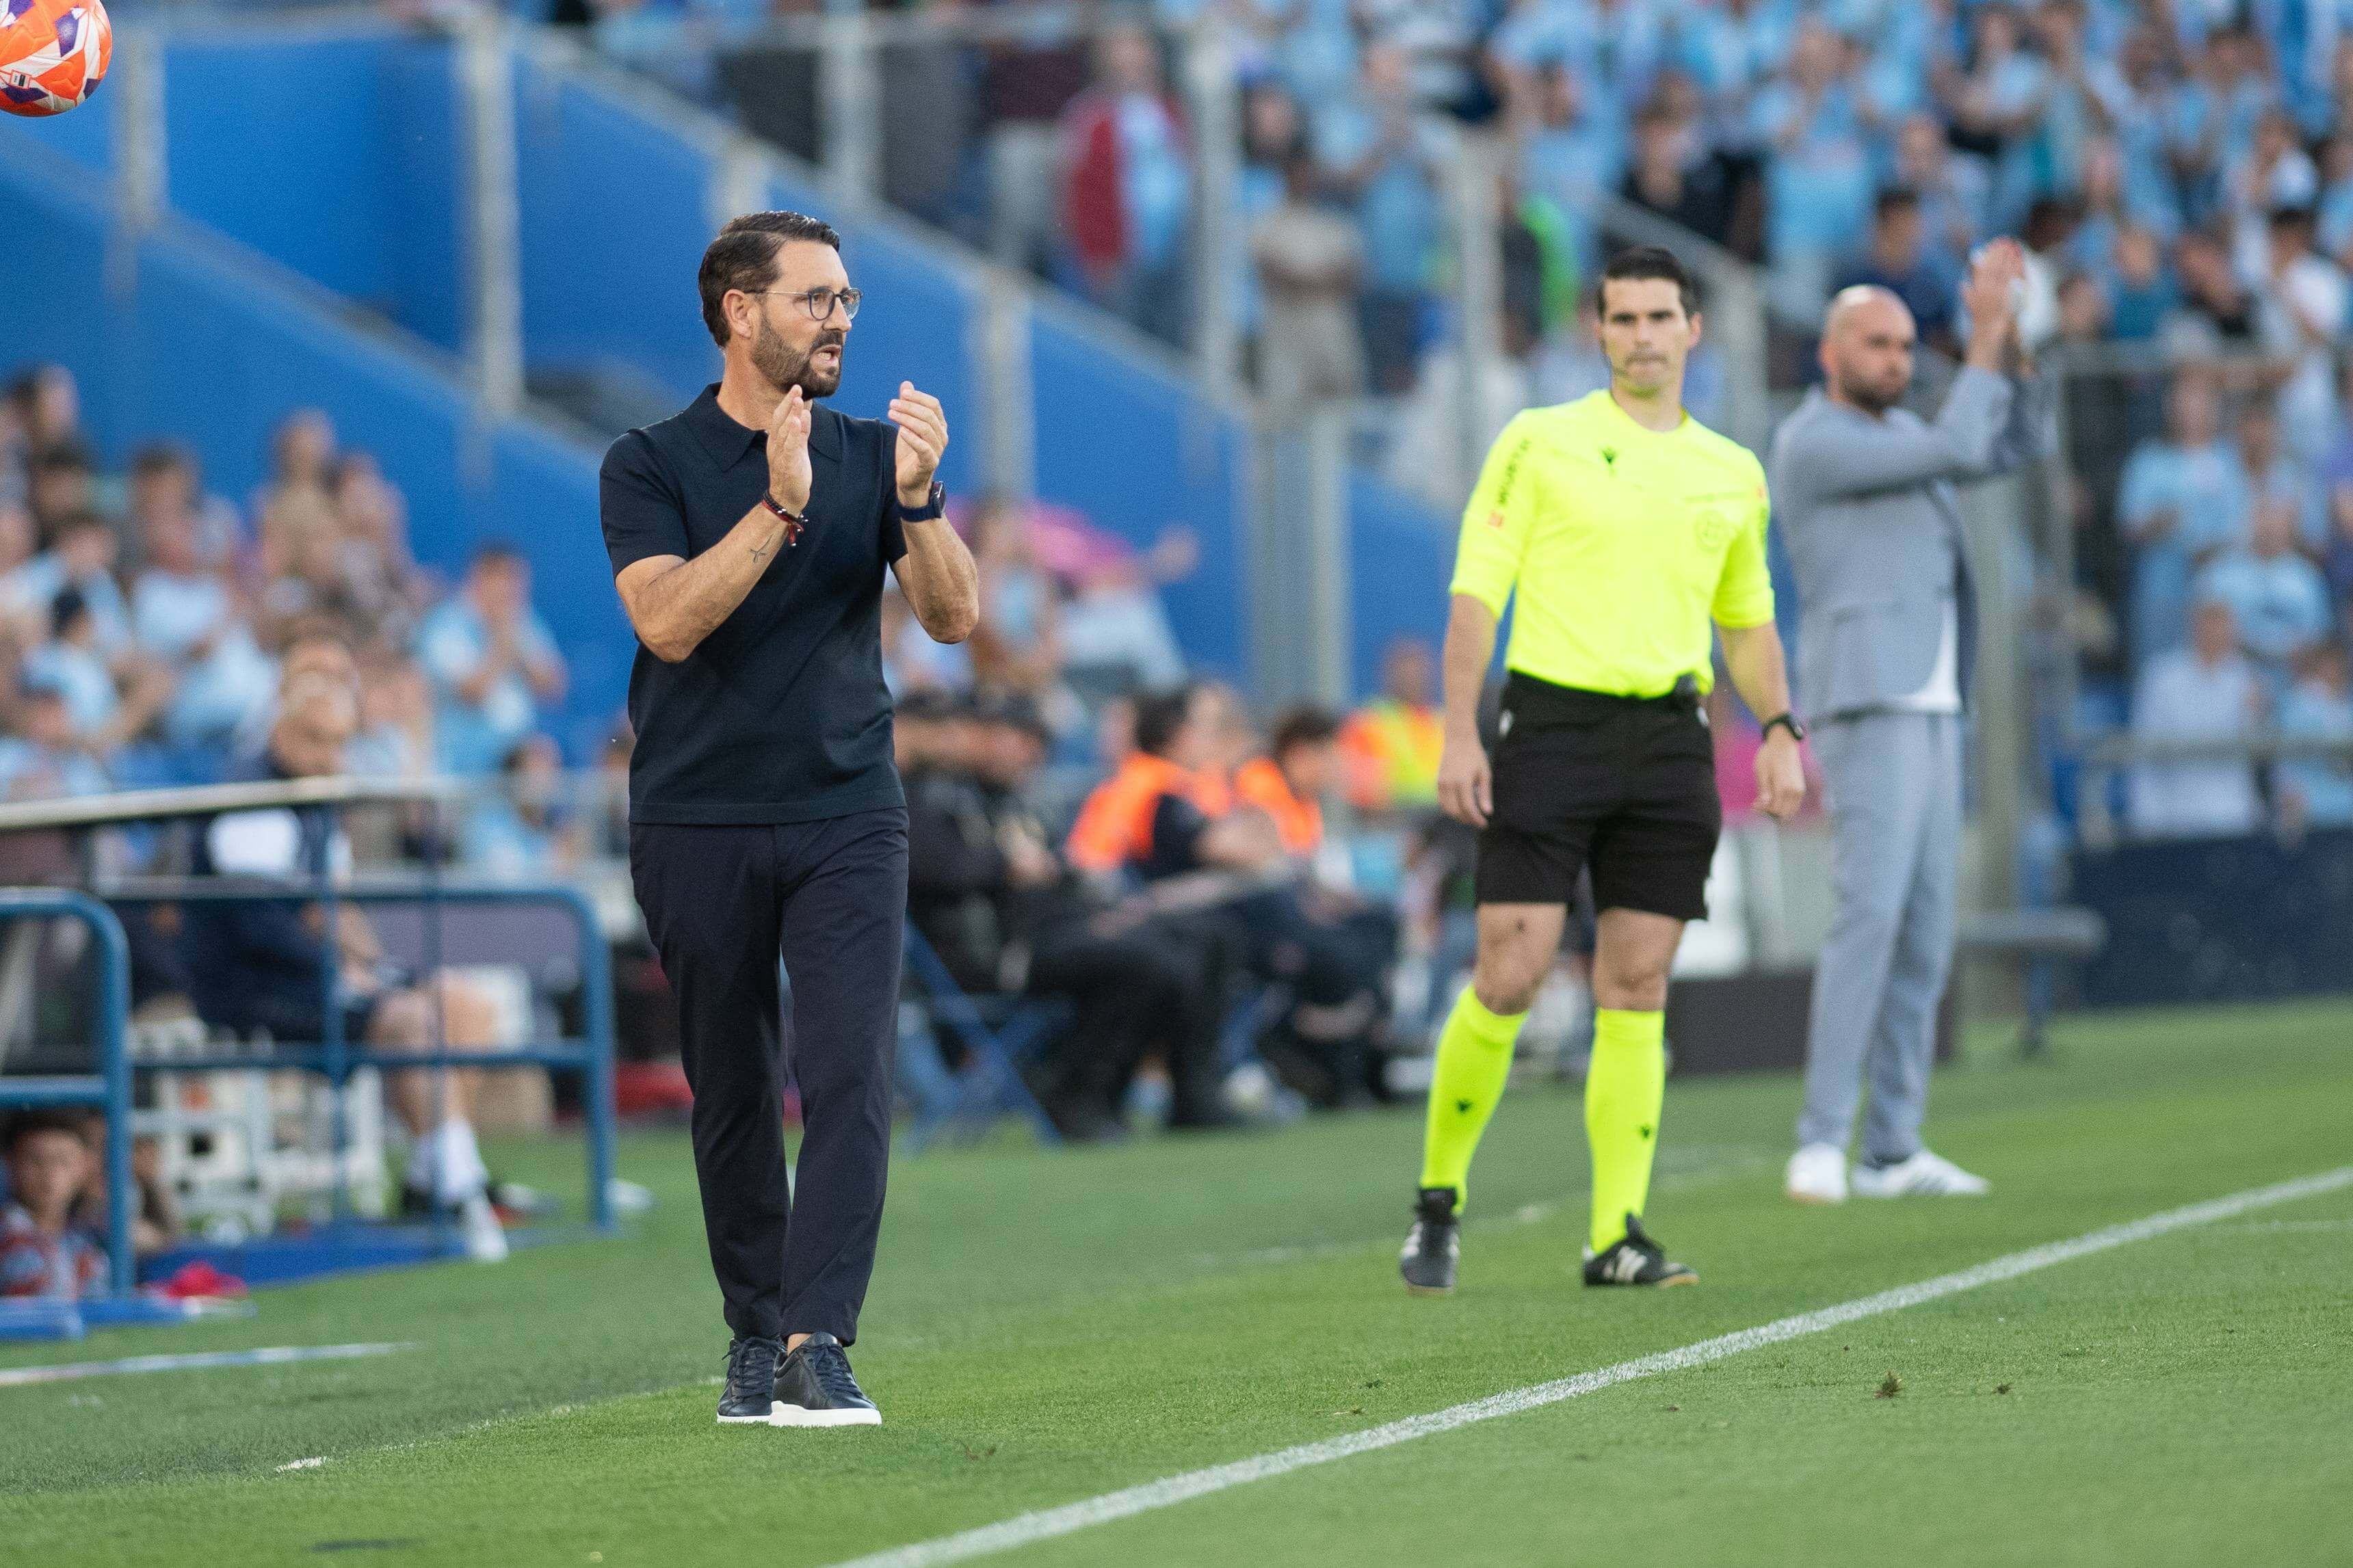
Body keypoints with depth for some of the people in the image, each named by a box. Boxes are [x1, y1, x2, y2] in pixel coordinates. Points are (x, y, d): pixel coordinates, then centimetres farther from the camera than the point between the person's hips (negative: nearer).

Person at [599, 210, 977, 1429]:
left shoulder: (873, 453, 8)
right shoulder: (651, 465, 0)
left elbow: (954, 618, -1)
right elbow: (667, 621, -15)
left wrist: (918, 498, -18)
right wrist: (781, 507, -25)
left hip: (846, 815, 1)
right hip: (697, 820, -1)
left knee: (849, 1078, -14)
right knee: (733, 1097, 7)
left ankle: (819, 1344, -19)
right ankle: (755, 1338, 20)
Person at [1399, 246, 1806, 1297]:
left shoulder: (1733, 474, 13)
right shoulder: (1540, 442, 1)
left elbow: (1747, 619, 24)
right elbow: (1477, 591, -1)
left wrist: (1779, 729, 10)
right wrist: (1458, 734, -9)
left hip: (1669, 737, 3)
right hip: (1552, 721, -3)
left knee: (1636, 992, 1)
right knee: (1508, 978, -8)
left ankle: (1616, 1236, 3)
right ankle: (1439, 1201, 8)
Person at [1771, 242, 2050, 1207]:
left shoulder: (1891, 432, 20)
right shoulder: (1812, 442, -10)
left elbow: (2012, 447, 16)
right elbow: (1955, 452, -18)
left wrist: (2013, 339, 2)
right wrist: (1985, 336, -12)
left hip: (1928, 712, 9)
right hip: (1864, 706, -9)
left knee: (1925, 932, 6)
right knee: (1871, 914, -20)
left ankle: (1895, 1151, 7)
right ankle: (1822, 1144, -21)